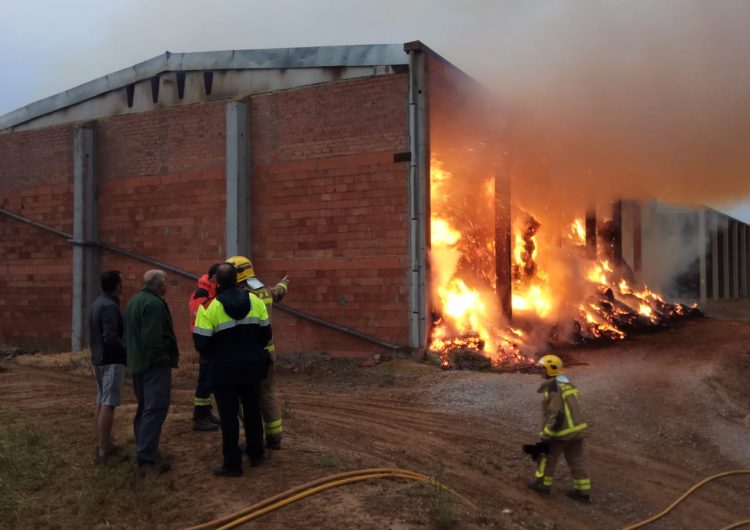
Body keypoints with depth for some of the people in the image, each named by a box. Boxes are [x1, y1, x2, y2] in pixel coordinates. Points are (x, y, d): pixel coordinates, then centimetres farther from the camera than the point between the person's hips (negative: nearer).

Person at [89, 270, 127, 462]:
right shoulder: (110, 306, -19)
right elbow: (111, 337, -26)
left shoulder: (97, 303, 11)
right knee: (108, 404, -7)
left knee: (101, 403, 14)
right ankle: (104, 449, -4)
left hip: (99, 359, 10)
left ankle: (102, 444, 22)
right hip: (112, 361, -10)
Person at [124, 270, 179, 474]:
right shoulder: (154, 304, -17)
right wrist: (164, 359, -17)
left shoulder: (134, 301, 15)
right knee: (155, 411, -9)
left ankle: (144, 452, 25)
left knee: (144, 408, 18)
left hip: (138, 362, 11)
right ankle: (146, 460, -11)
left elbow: (129, 334, 20)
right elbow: (153, 338, -25)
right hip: (154, 364, -10)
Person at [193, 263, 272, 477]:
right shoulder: (254, 300, -4)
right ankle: (256, 455, 30)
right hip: (252, 367, 4)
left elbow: (201, 342, -14)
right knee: (253, 411, 18)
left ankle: (232, 464, 10)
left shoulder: (210, 307, -15)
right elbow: (266, 333, 2)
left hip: (224, 370, -4)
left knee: (229, 417, 5)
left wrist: (214, 357, 7)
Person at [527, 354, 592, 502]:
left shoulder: (553, 388, -20)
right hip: (577, 428, 8)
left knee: (548, 456, 12)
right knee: (576, 460, 14)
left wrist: (546, 435, -18)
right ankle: (583, 492, 18)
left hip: (562, 431, -8)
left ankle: (543, 483, 27)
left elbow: (556, 415, -25)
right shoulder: (566, 383, 9)